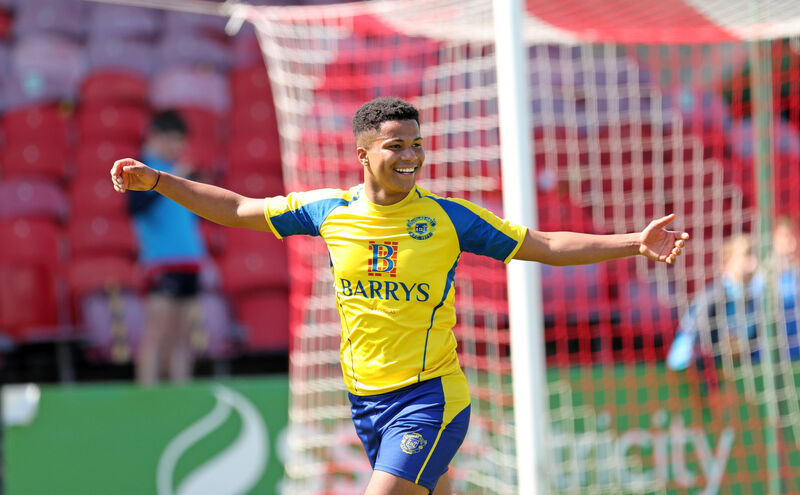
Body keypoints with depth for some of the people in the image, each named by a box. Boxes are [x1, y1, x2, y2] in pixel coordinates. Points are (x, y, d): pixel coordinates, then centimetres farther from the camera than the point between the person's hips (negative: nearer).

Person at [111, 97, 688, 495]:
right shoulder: (328, 210, 2)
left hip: (430, 396, -4)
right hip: (365, 400, 4)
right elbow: (234, 209, 12)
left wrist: (635, 243, -10)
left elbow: (549, 246, -1)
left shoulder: (447, 217, -6)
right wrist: (154, 180, 7)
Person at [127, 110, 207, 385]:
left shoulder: (176, 170, 18)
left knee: (183, 335, 7)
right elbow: (134, 207, -19)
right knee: (158, 331, -11)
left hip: (189, 260, 8)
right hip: (161, 261, -8)